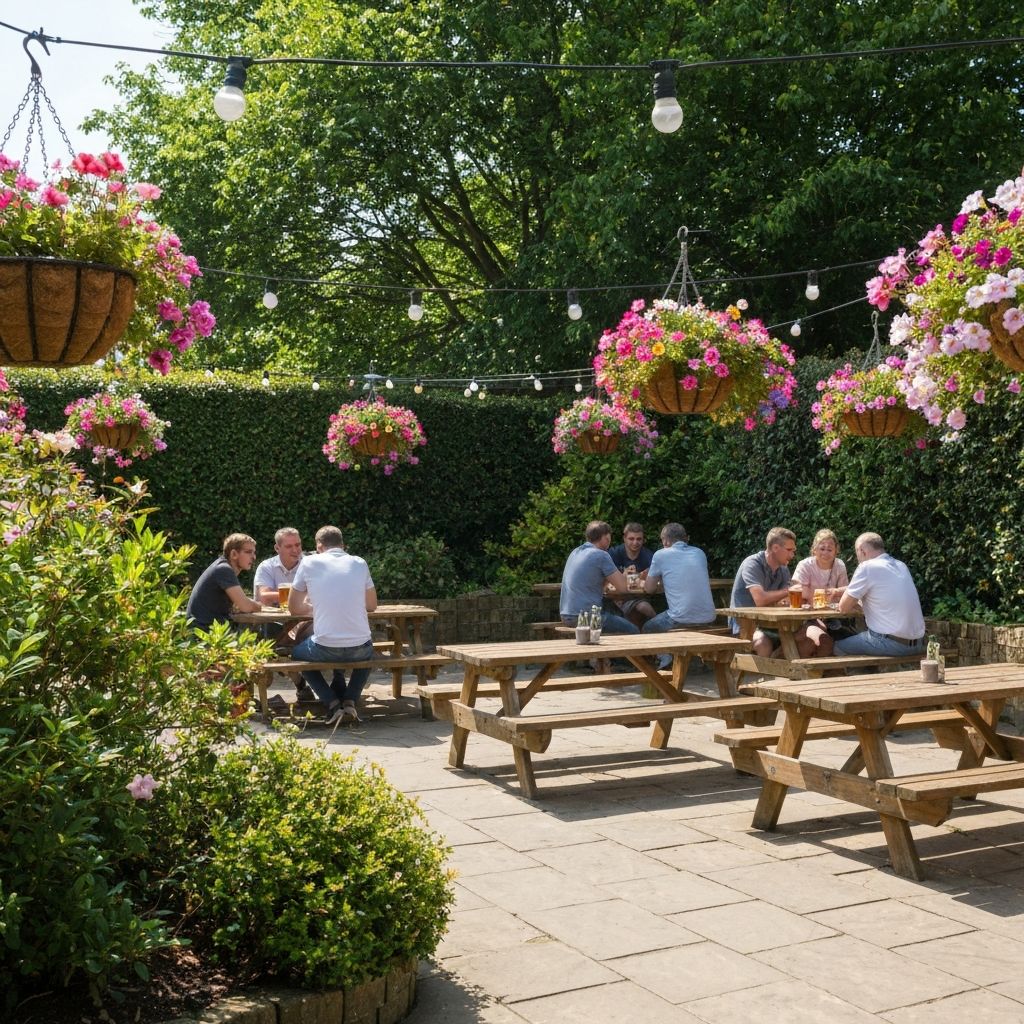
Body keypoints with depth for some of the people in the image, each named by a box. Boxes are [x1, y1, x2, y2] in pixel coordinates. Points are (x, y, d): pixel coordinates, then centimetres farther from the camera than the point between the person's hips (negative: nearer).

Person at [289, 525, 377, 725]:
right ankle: (351, 702, 16)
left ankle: (334, 704, 13)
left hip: (325, 648, -2)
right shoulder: (359, 563, 8)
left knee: (297, 653, 31)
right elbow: (372, 605, 20)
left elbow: (294, 608, 11)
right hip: (360, 648, 2)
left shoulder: (309, 563, 2)